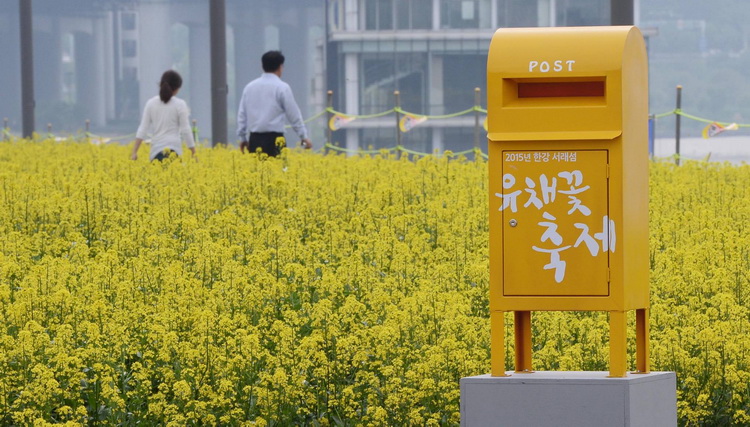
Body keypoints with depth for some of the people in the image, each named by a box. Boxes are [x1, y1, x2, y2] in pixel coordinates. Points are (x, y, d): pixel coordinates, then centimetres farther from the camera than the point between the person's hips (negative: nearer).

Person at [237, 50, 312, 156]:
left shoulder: (250, 87, 10)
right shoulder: (282, 87, -4)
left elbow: (242, 114, 13)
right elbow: (294, 115, -3)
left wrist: (242, 138, 21)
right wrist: (304, 136, 6)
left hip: (254, 139, 5)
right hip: (274, 139, -5)